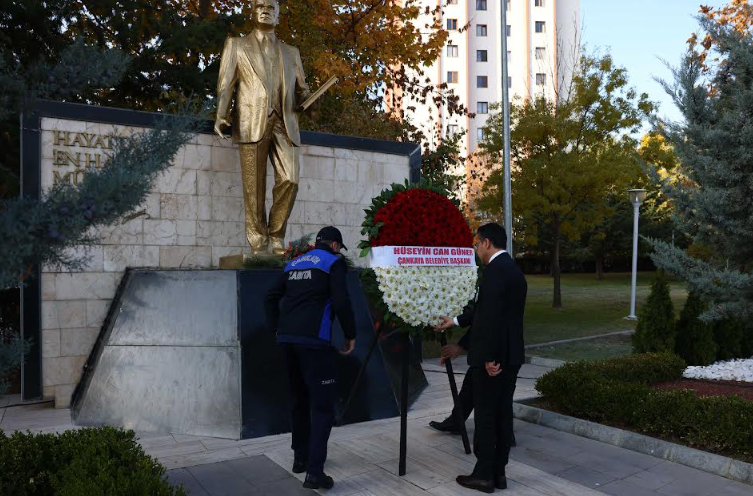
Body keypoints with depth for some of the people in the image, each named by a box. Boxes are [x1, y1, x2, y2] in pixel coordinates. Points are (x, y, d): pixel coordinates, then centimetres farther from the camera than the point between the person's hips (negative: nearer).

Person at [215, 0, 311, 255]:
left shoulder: (291, 52, 26)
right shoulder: (236, 45, 19)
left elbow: (301, 90, 24)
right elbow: (225, 84, 8)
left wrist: (310, 99, 0)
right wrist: (221, 115, -9)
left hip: (284, 124, 2)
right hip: (252, 122, -2)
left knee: (290, 180, -14)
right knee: (254, 187, -6)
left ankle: (276, 238, 0)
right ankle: (259, 244, 0)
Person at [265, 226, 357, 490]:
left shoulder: (294, 264, 20)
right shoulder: (333, 262, 1)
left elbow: (272, 297, 17)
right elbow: (341, 302, -10)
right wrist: (351, 335, 0)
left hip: (287, 338, 7)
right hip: (313, 340, -7)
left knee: (299, 398, 19)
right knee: (322, 403, -2)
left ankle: (300, 457, 29)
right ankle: (314, 471, -8)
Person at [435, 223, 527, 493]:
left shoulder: (495, 270, -17)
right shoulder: (513, 269, 14)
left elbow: (491, 316, -24)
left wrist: (489, 357, -21)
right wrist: (455, 321, 29)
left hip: (492, 356, -9)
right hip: (510, 354, 9)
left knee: (485, 415, 1)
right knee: (503, 413, 13)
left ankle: (484, 474, 11)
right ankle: (498, 472, 21)